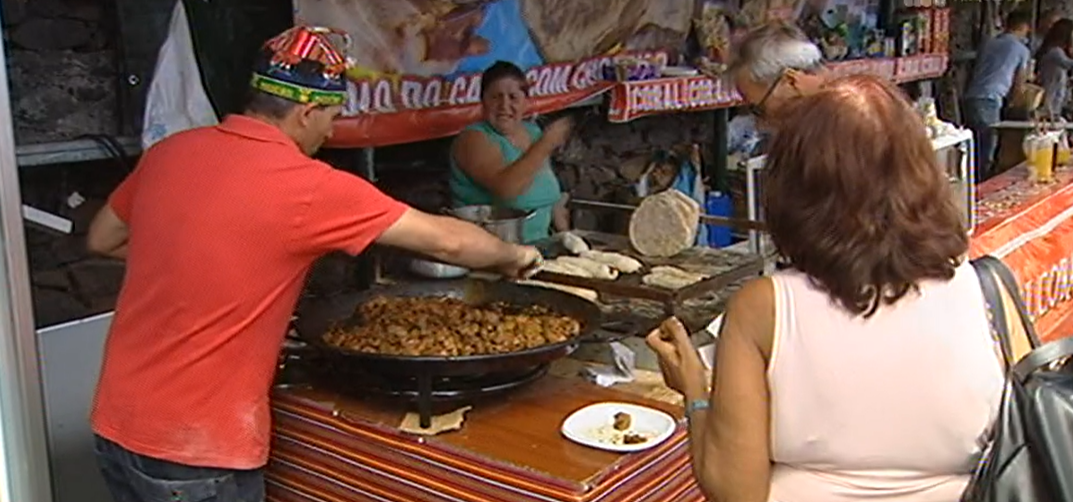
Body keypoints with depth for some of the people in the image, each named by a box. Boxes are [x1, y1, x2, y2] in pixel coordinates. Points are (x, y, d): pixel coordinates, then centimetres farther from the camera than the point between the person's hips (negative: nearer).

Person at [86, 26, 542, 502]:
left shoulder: (169, 152, 1)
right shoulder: (307, 187, -17)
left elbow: (101, 241, 17)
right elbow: (446, 241, -9)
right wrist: (513, 256, 10)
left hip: (116, 426, 7)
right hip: (194, 451, -7)